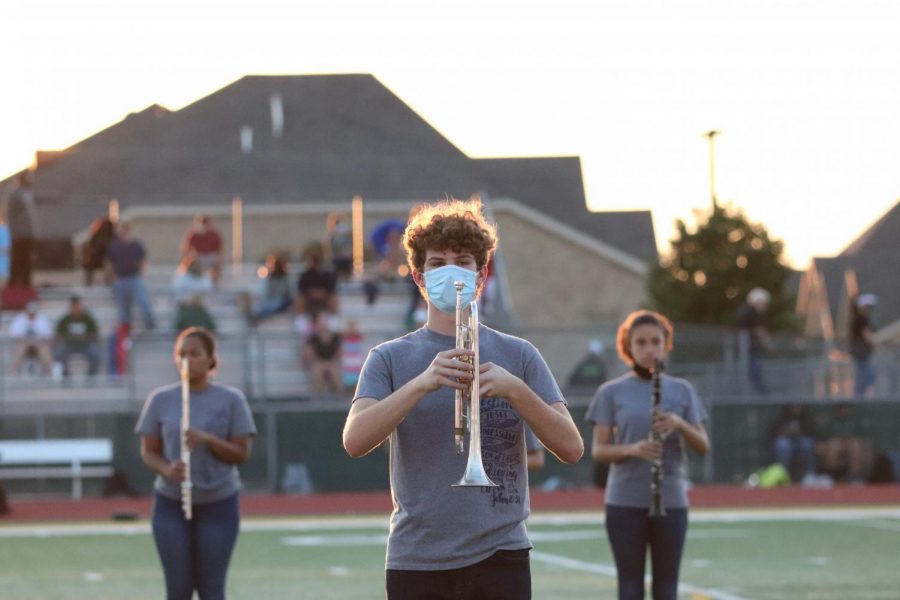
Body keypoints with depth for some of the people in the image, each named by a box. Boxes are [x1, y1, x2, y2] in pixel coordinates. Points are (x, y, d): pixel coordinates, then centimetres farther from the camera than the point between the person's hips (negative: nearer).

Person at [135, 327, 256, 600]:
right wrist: (167, 470, -17)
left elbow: (241, 453, -2)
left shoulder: (231, 400, -1)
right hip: (171, 503, 1)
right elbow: (148, 451, 4)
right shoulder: (161, 399, 3)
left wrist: (208, 439, -20)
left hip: (218, 504, -1)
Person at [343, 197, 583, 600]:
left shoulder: (517, 356, 7)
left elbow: (571, 448, -1)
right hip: (416, 562, 0)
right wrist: (422, 383, -25)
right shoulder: (390, 359, 5)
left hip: (500, 556, 0)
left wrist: (514, 389, -17)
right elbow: (354, 441, -11)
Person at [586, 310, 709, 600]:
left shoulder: (681, 390, 7)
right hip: (626, 502, -1)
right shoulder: (612, 392, 2)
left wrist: (679, 424, -14)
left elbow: (703, 446, 6)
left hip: (671, 500, 1)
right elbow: (598, 450, -1)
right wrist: (632, 449, -20)